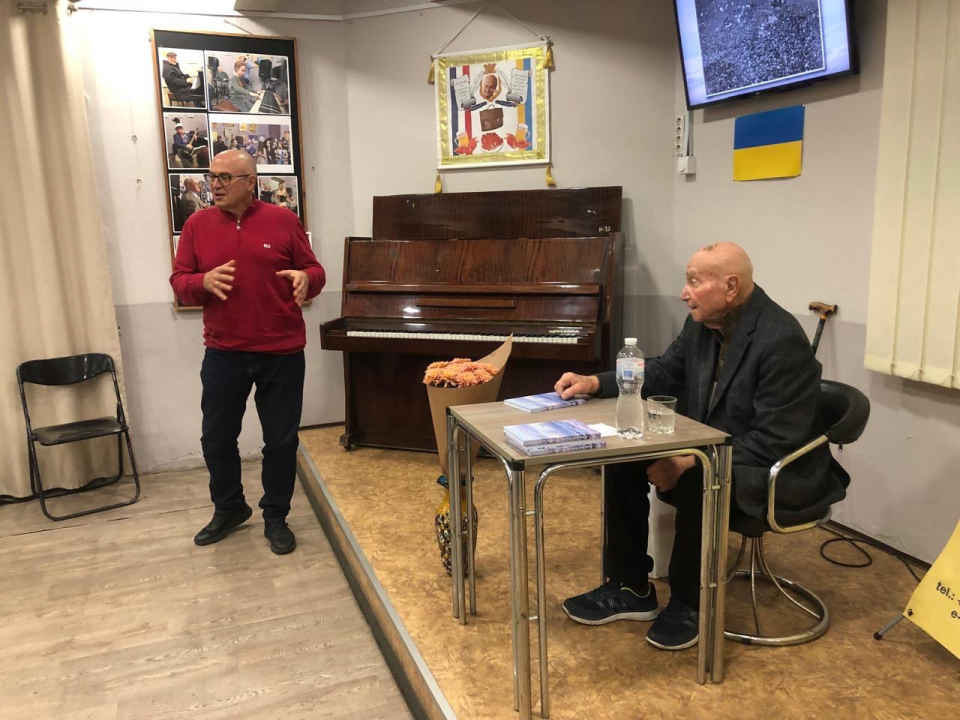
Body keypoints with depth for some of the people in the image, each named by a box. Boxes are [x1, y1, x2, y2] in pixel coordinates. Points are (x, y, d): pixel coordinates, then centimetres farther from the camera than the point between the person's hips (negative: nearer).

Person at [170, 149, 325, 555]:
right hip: (223, 353, 2)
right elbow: (179, 282, 4)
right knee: (216, 438, 12)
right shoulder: (198, 225, 4)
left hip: (281, 353, -2)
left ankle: (276, 517, 27)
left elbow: (314, 271, 4)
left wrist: (305, 279, -20)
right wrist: (204, 282, -19)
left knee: (281, 440, 7)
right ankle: (229, 509, 36)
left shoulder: (282, 221, 0)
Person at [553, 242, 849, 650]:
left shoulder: (783, 341, -25)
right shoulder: (703, 324, -2)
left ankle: (689, 604, -8)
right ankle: (630, 588, 5)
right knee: (623, 458, -6)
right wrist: (596, 383, -4)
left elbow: (775, 441, -27)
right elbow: (663, 373, 10)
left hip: (771, 473, -8)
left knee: (697, 483, -34)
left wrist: (690, 462, -28)